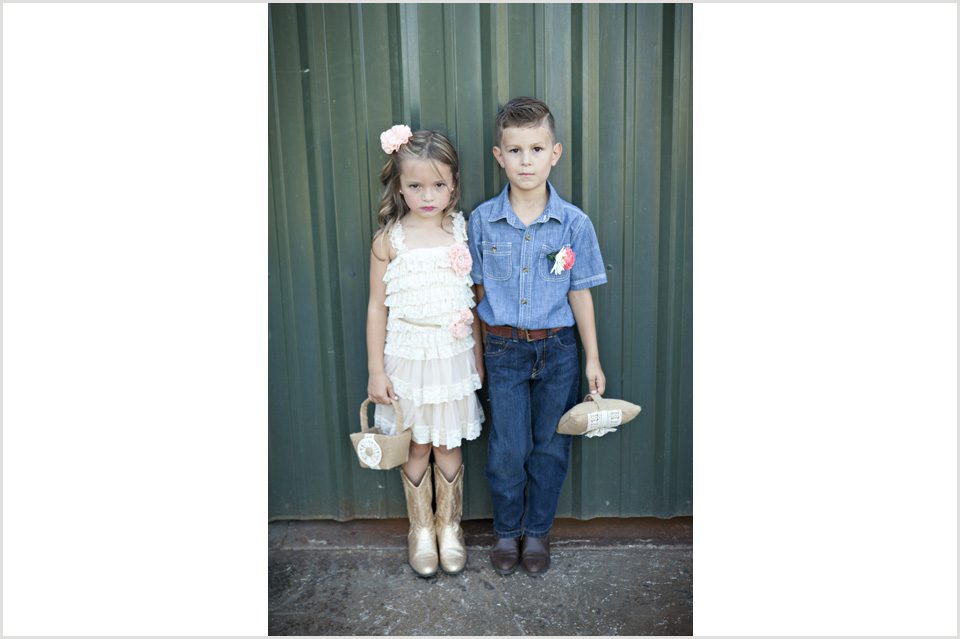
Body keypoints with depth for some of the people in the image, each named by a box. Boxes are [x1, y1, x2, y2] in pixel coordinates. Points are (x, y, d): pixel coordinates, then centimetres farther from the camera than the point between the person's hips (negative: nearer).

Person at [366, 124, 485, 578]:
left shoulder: (462, 232, -1)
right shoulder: (389, 239, -6)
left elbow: (474, 298, 5)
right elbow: (378, 306, -3)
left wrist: (478, 355, 8)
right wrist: (376, 369, -4)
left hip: (453, 357, 1)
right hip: (407, 358, -1)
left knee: (449, 447, 11)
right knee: (416, 447, 11)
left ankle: (449, 526, 32)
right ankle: (421, 529, 32)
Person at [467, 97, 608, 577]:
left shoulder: (574, 223, -7)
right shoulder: (482, 220, -5)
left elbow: (580, 293, 0)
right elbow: (478, 289, 3)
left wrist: (593, 359, 3)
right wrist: (480, 349, 6)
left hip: (558, 349, 0)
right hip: (504, 350, 0)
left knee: (550, 447, 11)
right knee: (507, 449, 6)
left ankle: (538, 532, 32)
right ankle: (506, 532, 30)